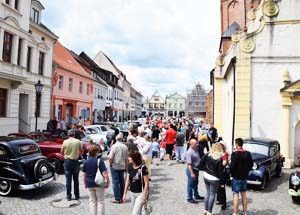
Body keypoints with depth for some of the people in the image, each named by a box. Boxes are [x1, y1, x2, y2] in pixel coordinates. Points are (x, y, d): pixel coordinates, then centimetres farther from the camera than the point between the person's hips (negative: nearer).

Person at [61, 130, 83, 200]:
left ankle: (69, 196, 11)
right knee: (76, 179, 12)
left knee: (68, 179, 7)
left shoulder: (65, 142, -7)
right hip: (75, 161, 1)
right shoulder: (78, 141, -7)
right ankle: (77, 195, 18)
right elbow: (81, 150, 2)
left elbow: (62, 152, 2)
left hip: (67, 161, 0)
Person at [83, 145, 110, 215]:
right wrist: (108, 182, -8)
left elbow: (84, 174, 8)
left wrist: (85, 183, 20)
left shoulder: (86, 162, 0)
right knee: (100, 201, 10)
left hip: (89, 184, 4)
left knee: (92, 201, 16)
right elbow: (105, 174, -18)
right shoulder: (99, 161, -14)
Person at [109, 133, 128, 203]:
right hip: (122, 166, 4)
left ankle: (117, 199, 6)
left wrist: (110, 164, 1)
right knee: (122, 182, 14)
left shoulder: (114, 146, -14)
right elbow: (126, 158, 5)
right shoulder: (125, 147, -1)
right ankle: (122, 197, 22)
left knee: (115, 182, 3)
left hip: (115, 166, -4)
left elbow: (111, 158, -16)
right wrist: (126, 166, 16)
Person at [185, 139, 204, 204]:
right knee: (191, 185, 5)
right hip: (191, 170, -9)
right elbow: (189, 164, -25)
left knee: (195, 184, 23)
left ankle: (196, 196, 39)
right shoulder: (189, 152, -24)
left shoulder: (196, 150, 3)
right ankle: (190, 198, 20)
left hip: (196, 169, 9)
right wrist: (192, 173, -26)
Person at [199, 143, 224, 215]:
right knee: (212, 195, 9)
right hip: (214, 179, -5)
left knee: (208, 193, 19)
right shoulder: (219, 159, -19)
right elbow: (220, 172, -15)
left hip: (206, 176, 5)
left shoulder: (207, 155, -6)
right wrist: (222, 182, -5)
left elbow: (201, 163, -2)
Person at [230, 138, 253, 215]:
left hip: (236, 177, -6)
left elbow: (232, 166, -21)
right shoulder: (248, 153, 2)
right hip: (244, 177, 7)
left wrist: (231, 173, -4)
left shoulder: (235, 154, -19)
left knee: (236, 195, 0)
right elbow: (251, 164, 9)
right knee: (244, 194, 17)